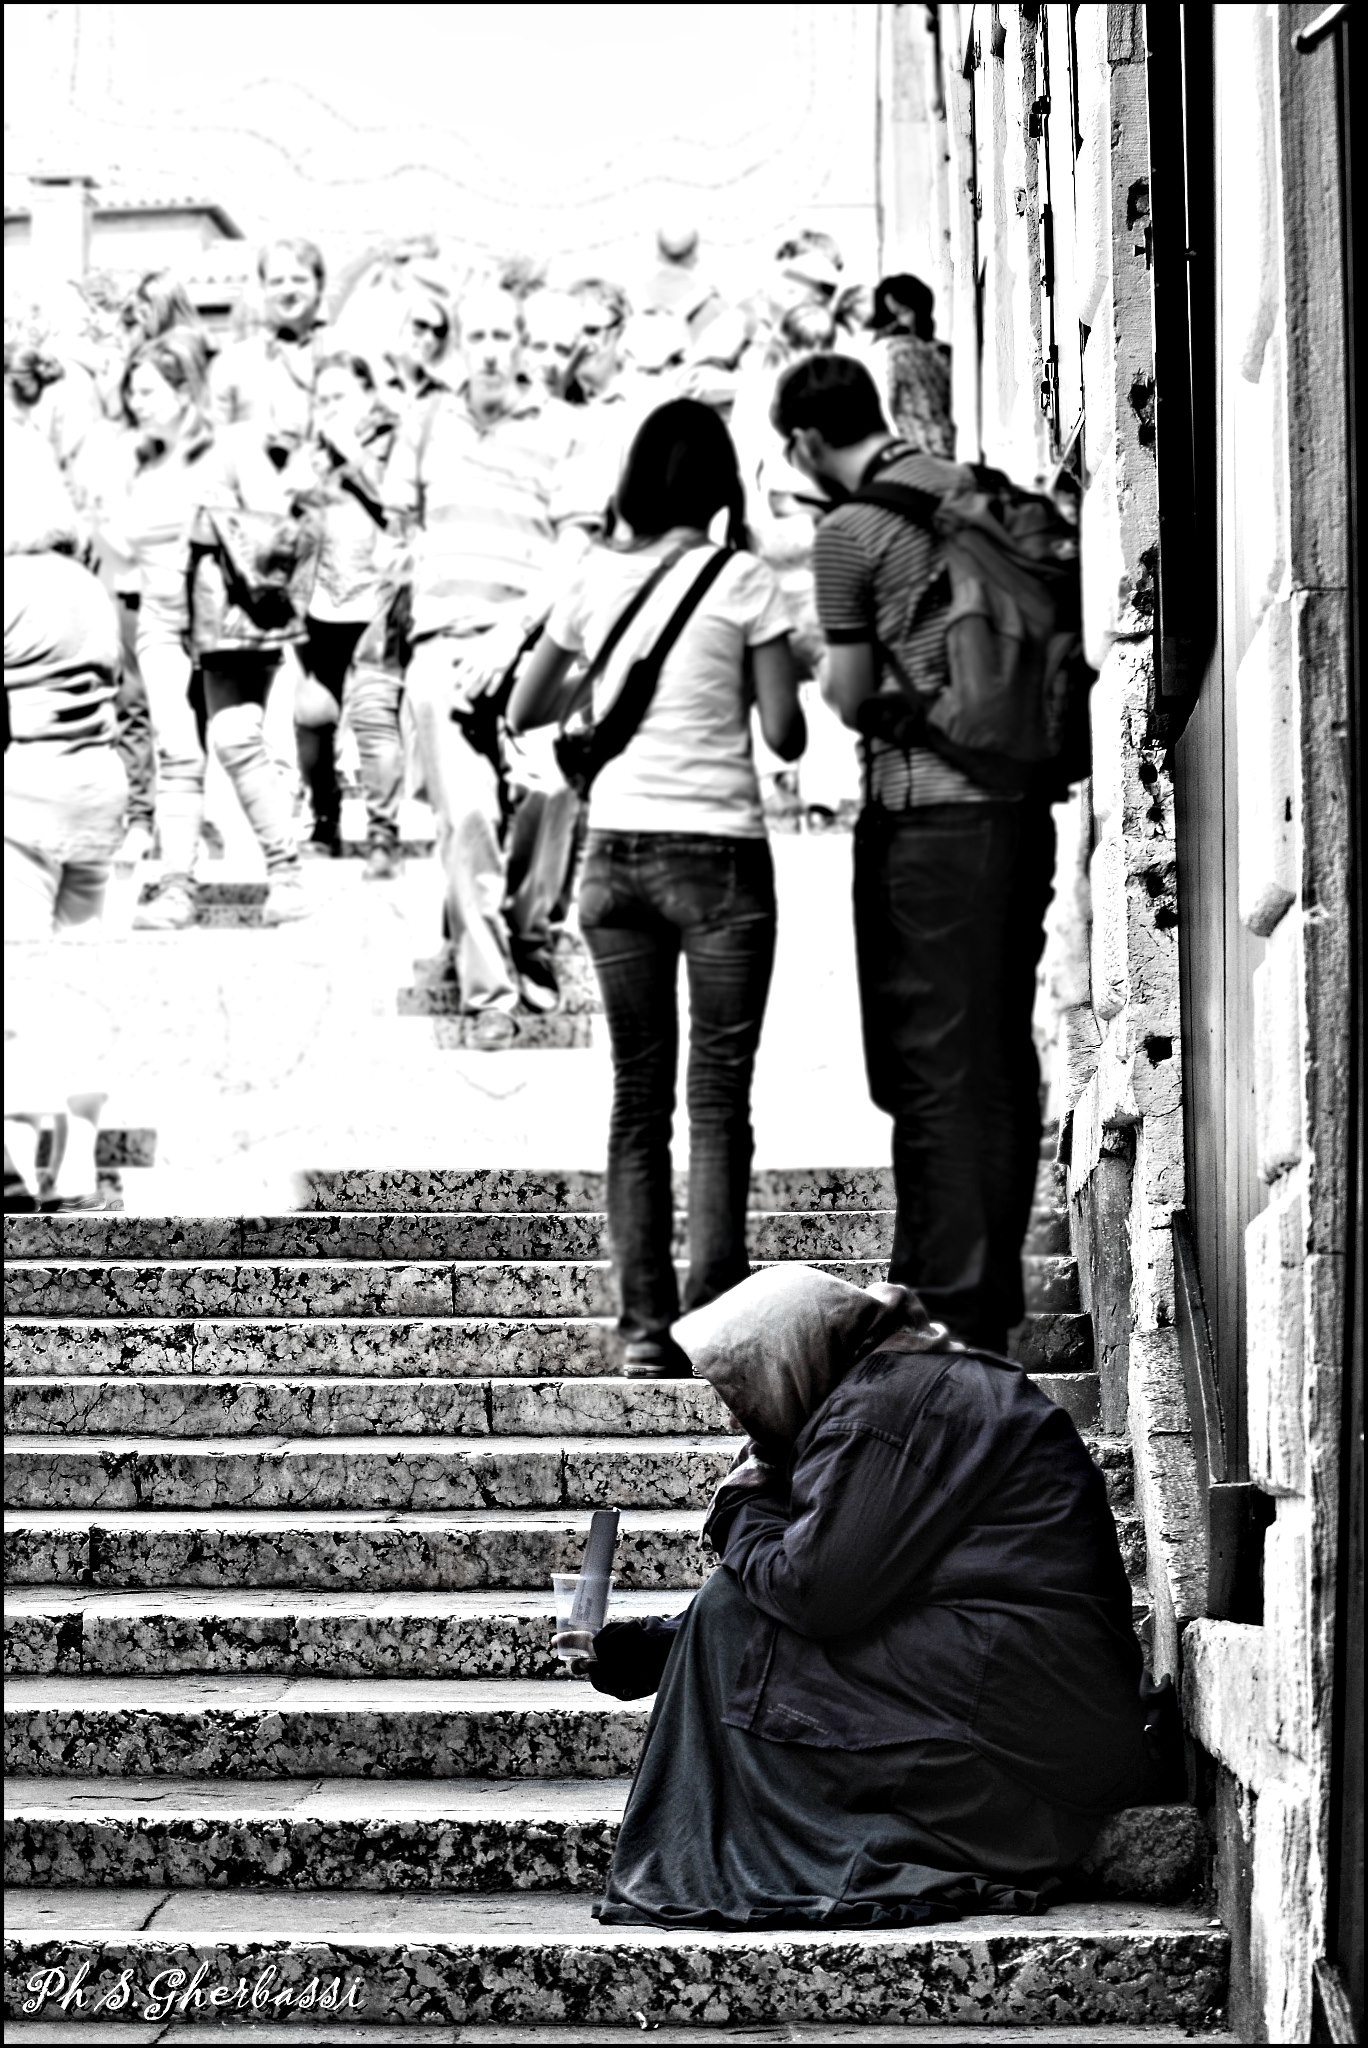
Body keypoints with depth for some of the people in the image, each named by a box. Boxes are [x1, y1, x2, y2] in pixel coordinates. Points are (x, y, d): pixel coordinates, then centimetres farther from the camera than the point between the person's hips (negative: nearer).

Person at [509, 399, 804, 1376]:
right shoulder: (743, 580, -5)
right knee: (719, 1097, 2)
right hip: (718, 854, -3)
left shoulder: (594, 579, 5)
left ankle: (646, 1328, 9)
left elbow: (522, 713, 13)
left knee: (639, 1094, 10)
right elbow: (786, 736, -5)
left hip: (616, 852, 4)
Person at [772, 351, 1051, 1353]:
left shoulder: (849, 533, -8)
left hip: (928, 814, -7)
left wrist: (822, 666, 14)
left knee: (934, 1059, -1)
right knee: (1005, 1052, 12)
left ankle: (947, 1302, 1)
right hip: (1024, 800, 7)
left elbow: (855, 701, -6)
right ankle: (997, 1289, 20)